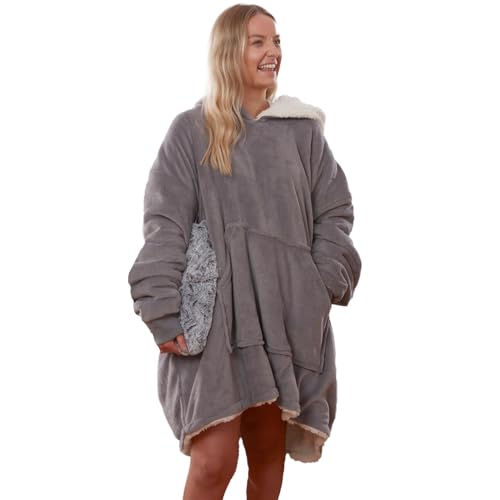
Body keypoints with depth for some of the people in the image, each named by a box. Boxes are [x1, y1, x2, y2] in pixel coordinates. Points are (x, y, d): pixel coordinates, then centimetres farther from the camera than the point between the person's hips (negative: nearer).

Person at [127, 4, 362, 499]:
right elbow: (165, 228, -3)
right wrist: (163, 313, -10)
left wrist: (322, 288, -2)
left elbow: (334, 215, 10)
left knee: (269, 453, 10)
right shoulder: (190, 130, 1)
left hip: (283, 314, 3)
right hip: (212, 314, -3)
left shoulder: (303, 130, 8)